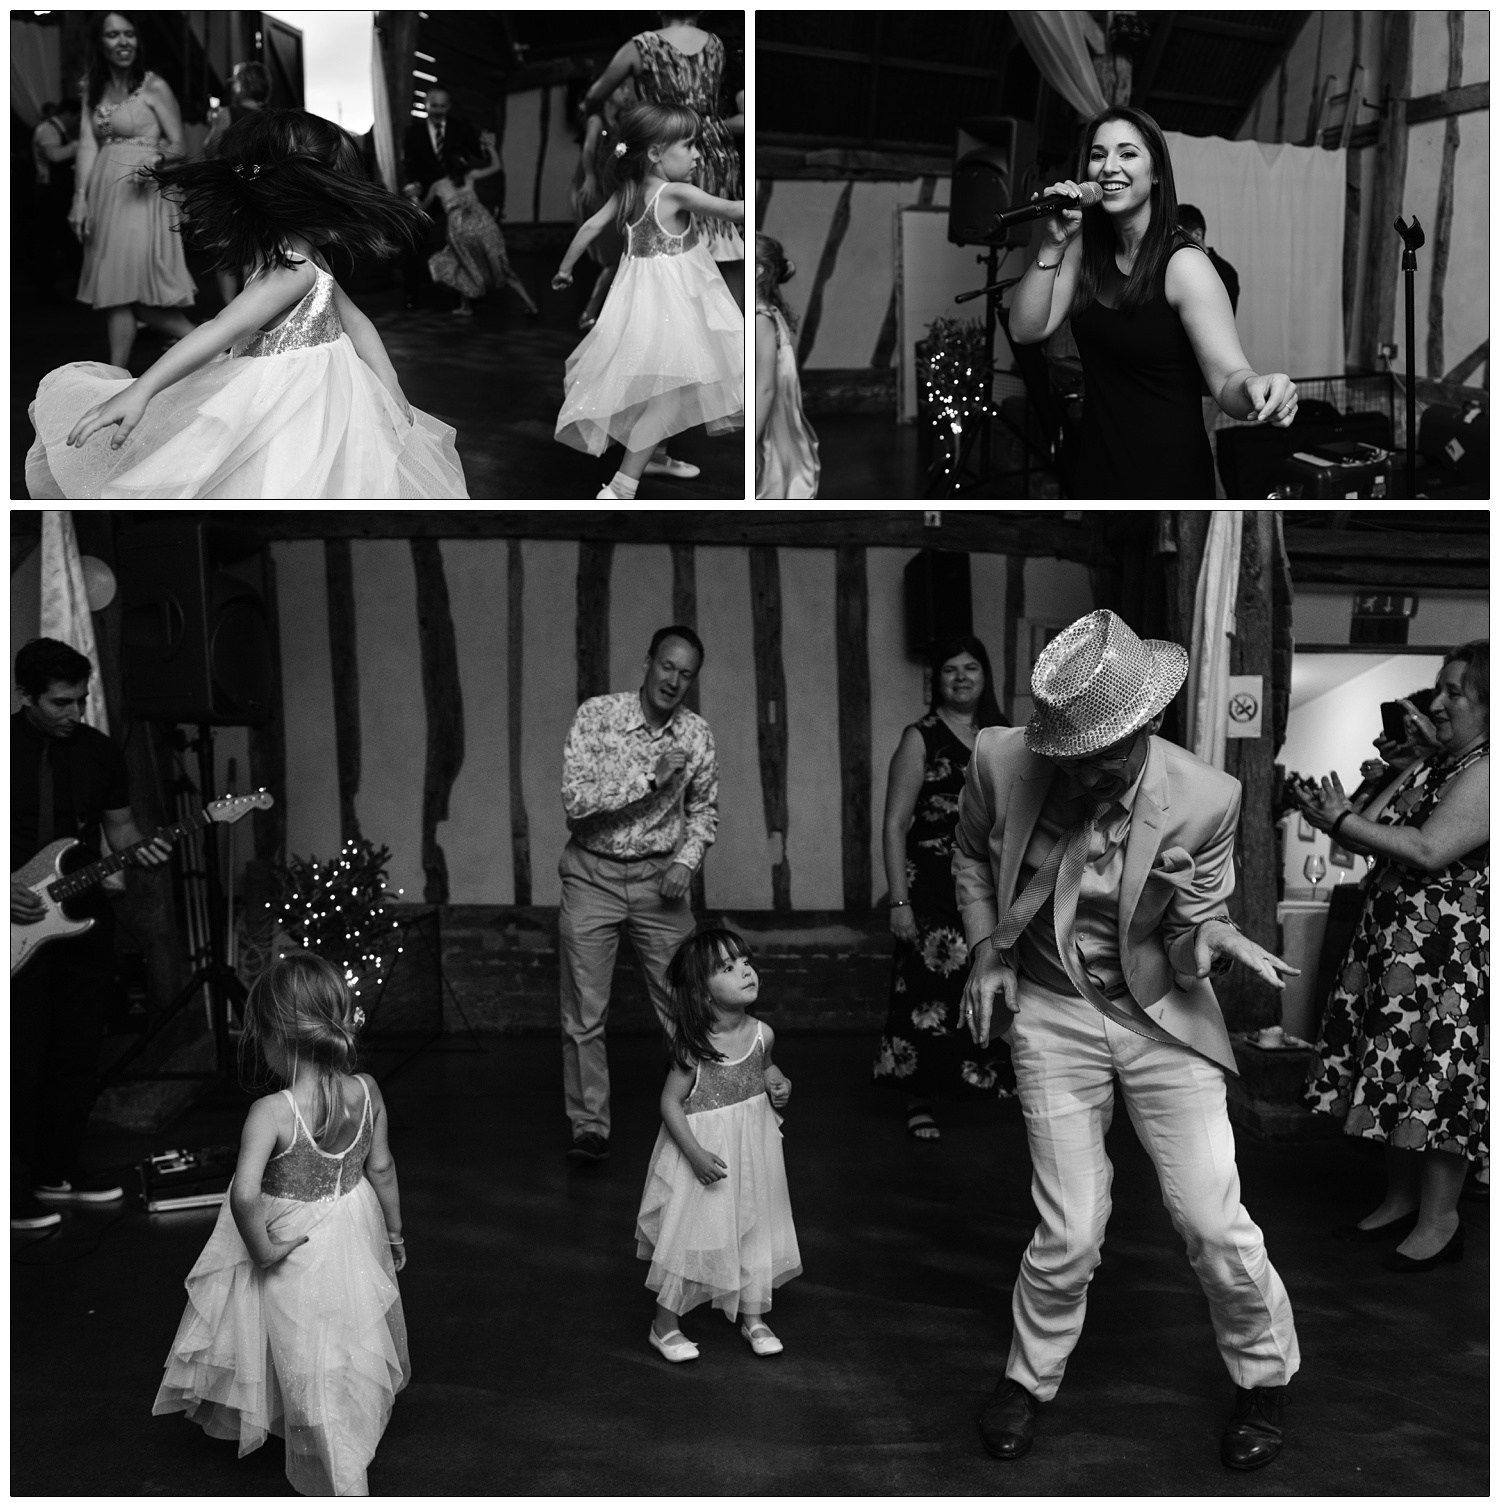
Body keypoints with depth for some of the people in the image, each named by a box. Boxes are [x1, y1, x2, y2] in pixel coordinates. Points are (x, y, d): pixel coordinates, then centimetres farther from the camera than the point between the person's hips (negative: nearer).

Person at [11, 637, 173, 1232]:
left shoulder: (99, 751, 5)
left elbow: (119, 826, 13)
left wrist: (139, 849, -8)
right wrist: (8, 889, -17)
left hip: (84, 920, 5)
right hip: (20, 925, -5)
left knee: (78, 1054, 10)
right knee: (24, 1059, -3)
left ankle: (57, 1170, 24)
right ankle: (18, 1187, 9)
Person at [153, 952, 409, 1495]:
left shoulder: (270, 1113, -30)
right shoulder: (366, 1091, -16)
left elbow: (244, 1195, -39)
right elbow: (382, 1168, -4)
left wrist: (261, 1248, -21)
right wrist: (394, 1232, 10)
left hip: (298, 1248, -5)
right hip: (354, 1230, 5)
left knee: (314, 1369, 15)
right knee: (352, 1346, 29)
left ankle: (343, 1485, 27)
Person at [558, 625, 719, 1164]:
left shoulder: (697, 734, -2)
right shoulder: (596, 715, -13)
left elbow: (703, 808, 12)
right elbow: (576, 800, -21)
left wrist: (686, 860, -5)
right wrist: (651, 777, -26)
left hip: (660, 877, 2)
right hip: (593, 876, -2)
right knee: (584, 1013, 3)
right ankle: (590, 1128, 18)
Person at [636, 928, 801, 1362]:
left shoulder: (761, 1034, -7)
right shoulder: (693, 1047, -22)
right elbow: (671, 1102, -16)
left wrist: (780, 1085, -6)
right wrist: (696, 1154, -22)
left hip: (754, 1149, 5)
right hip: (706, 1153, -5)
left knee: (756, 1232, 15)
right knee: (692, 1234, 4)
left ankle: (753, 1317, 36)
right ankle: (665, 1325, 23)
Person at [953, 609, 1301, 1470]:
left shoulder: (1206, 800, -19)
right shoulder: (1002, 762, -17)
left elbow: (1189, 942, -7)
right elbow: (971, 855, 6)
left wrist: (1213, 936, -30)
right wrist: (987, 950, -4)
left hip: (1162, 1014, 0)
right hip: (1051, 1013, 0)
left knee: (1214, 1221, 1)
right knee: (1071, 1234, 1)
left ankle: (1267, 1377, 32)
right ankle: (1031, 1376, 30)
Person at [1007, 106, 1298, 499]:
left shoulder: (1183, 264, -16)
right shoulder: (1085, 249, 2)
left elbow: (1228, 380, -20)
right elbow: (1026, 330, -5)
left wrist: (1255, 388, -44)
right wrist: (1052, 245, -16)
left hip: (1166, 477, -6)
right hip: (1093, 468, 6)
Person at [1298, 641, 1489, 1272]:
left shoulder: (1484, 773, -16)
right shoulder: (1440, 766, 16)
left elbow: (1428, 851, -24)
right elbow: (1392, 836, 18)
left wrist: (1343, 821, -18)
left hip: (1450, 955, -10)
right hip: (1396, 947, 10)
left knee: (1438, 1081, -1)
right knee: (1401, 1076, 14)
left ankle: (1439, 1221, 11)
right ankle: (1401, 1201, 26)